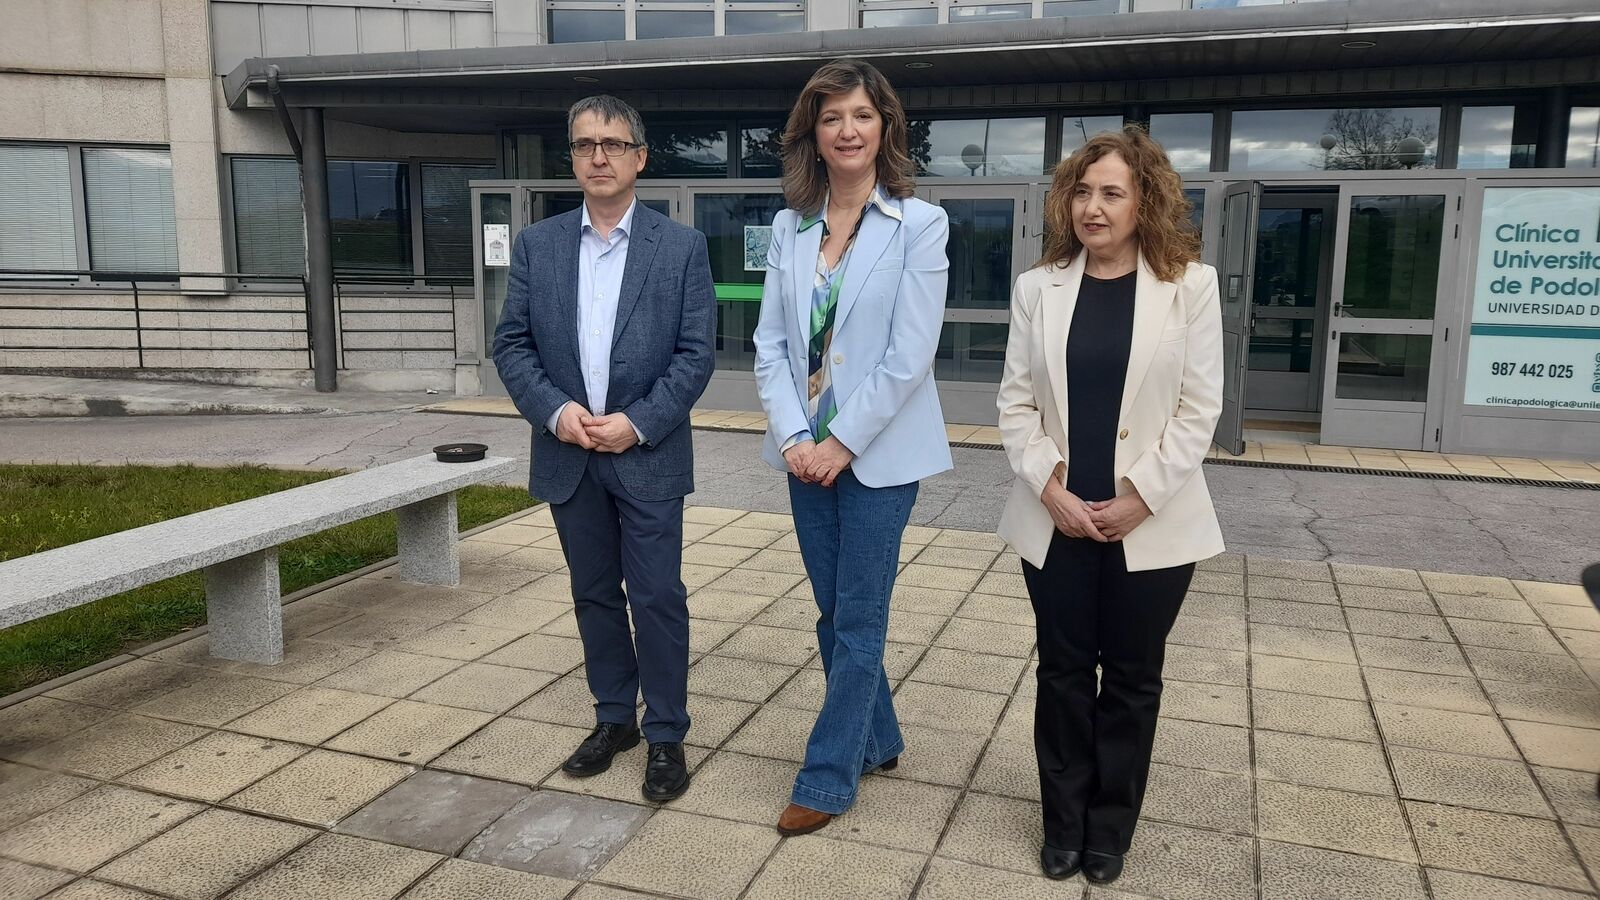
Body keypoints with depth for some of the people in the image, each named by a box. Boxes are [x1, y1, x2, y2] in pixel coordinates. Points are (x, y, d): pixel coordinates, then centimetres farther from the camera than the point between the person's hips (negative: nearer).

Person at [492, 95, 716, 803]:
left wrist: (637, 422, -16)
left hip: (649, 456, -3)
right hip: (568, 458, 3)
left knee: (657, 599, 1)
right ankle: (614, 719, 30)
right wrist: (554, 409, -12)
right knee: (594, 594, 14)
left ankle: (666, 736, 16)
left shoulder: (681, 247, -3)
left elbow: (694, 354, -6)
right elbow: (511, 344, 4)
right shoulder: (536, 244, 5)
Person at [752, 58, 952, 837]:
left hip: (878, 452, -5)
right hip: (807, 450, 5)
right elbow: (771, 343, 3)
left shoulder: (920, 224, -8)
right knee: (834, 613, 15)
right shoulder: (789, 226, 5)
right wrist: (793, 437, -9)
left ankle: (827, 778, 17)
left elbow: (909, 355, -14)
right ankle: (877, 740, 35)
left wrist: (841, 442, -14)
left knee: (857, 620, 3)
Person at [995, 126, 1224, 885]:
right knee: (1063, 674, 11)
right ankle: (1064, 824, 28)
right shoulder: (1038, 287, 3)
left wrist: (1141, 498, -11)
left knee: (1131, 680, 11)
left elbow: (1199, 408, -5)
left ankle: (1110, 831, 28)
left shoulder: (1191, 285, -3)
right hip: (1055, 522, 2)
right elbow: (1016, 401, 2)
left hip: (1151, 525, -1)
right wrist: (1049, 489, -10)